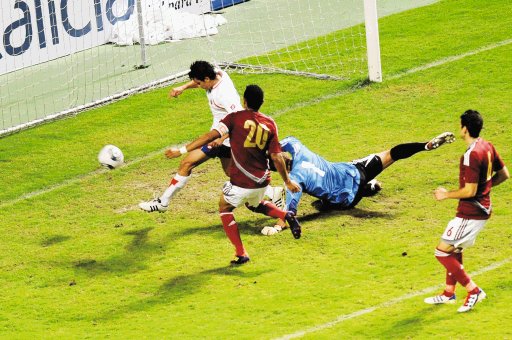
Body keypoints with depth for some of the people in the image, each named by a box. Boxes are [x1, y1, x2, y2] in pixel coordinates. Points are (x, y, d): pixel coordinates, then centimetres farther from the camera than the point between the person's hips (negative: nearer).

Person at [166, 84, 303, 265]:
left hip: (240, 182, -5)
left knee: (225, 208, 21)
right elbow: (276, 157, 1)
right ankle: (286, 215, 10)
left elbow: (212, 135, -17)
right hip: (262, 181, 5)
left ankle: (241, 253, 10)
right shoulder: (270, 123, 2)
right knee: (255, 204, 35)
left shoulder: (235, 118, -8)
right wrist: (287, 181, 12)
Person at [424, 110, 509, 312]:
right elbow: (503, 174, 13)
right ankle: (449, 293, 32)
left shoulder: (472, 155, -24)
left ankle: (473, 291, 0)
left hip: (470, 214, -10)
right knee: (454, 250, 23)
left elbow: (470, 191, -25)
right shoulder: (487, 147, 4)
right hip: (483, 209, 10)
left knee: (442, 252, -3)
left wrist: (446, 195, -11)